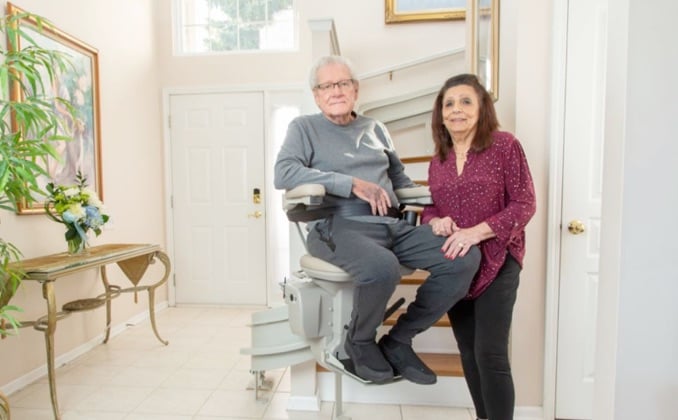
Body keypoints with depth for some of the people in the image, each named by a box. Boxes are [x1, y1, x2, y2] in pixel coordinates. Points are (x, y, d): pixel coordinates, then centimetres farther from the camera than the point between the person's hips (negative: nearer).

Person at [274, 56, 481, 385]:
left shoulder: (376, 128, 24)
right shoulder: (304, 127, 10)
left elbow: (400, 180, 24)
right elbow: (283, 173, -9)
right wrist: (353, 183, -14)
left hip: (393, 225, 6)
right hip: (338, 226, -5)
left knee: (466, 257, -14)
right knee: (383, 268, -37)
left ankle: (398, 341, 3)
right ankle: (359, 342, -1)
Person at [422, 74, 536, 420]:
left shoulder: (505, 145, -6)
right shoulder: (438, 159, 8)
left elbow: (524, 204, -10)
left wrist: (476, 232, -21)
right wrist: (435, 221, -12)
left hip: (496, 262, -5)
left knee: (490, 354, -4)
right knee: (468, 351, 15)